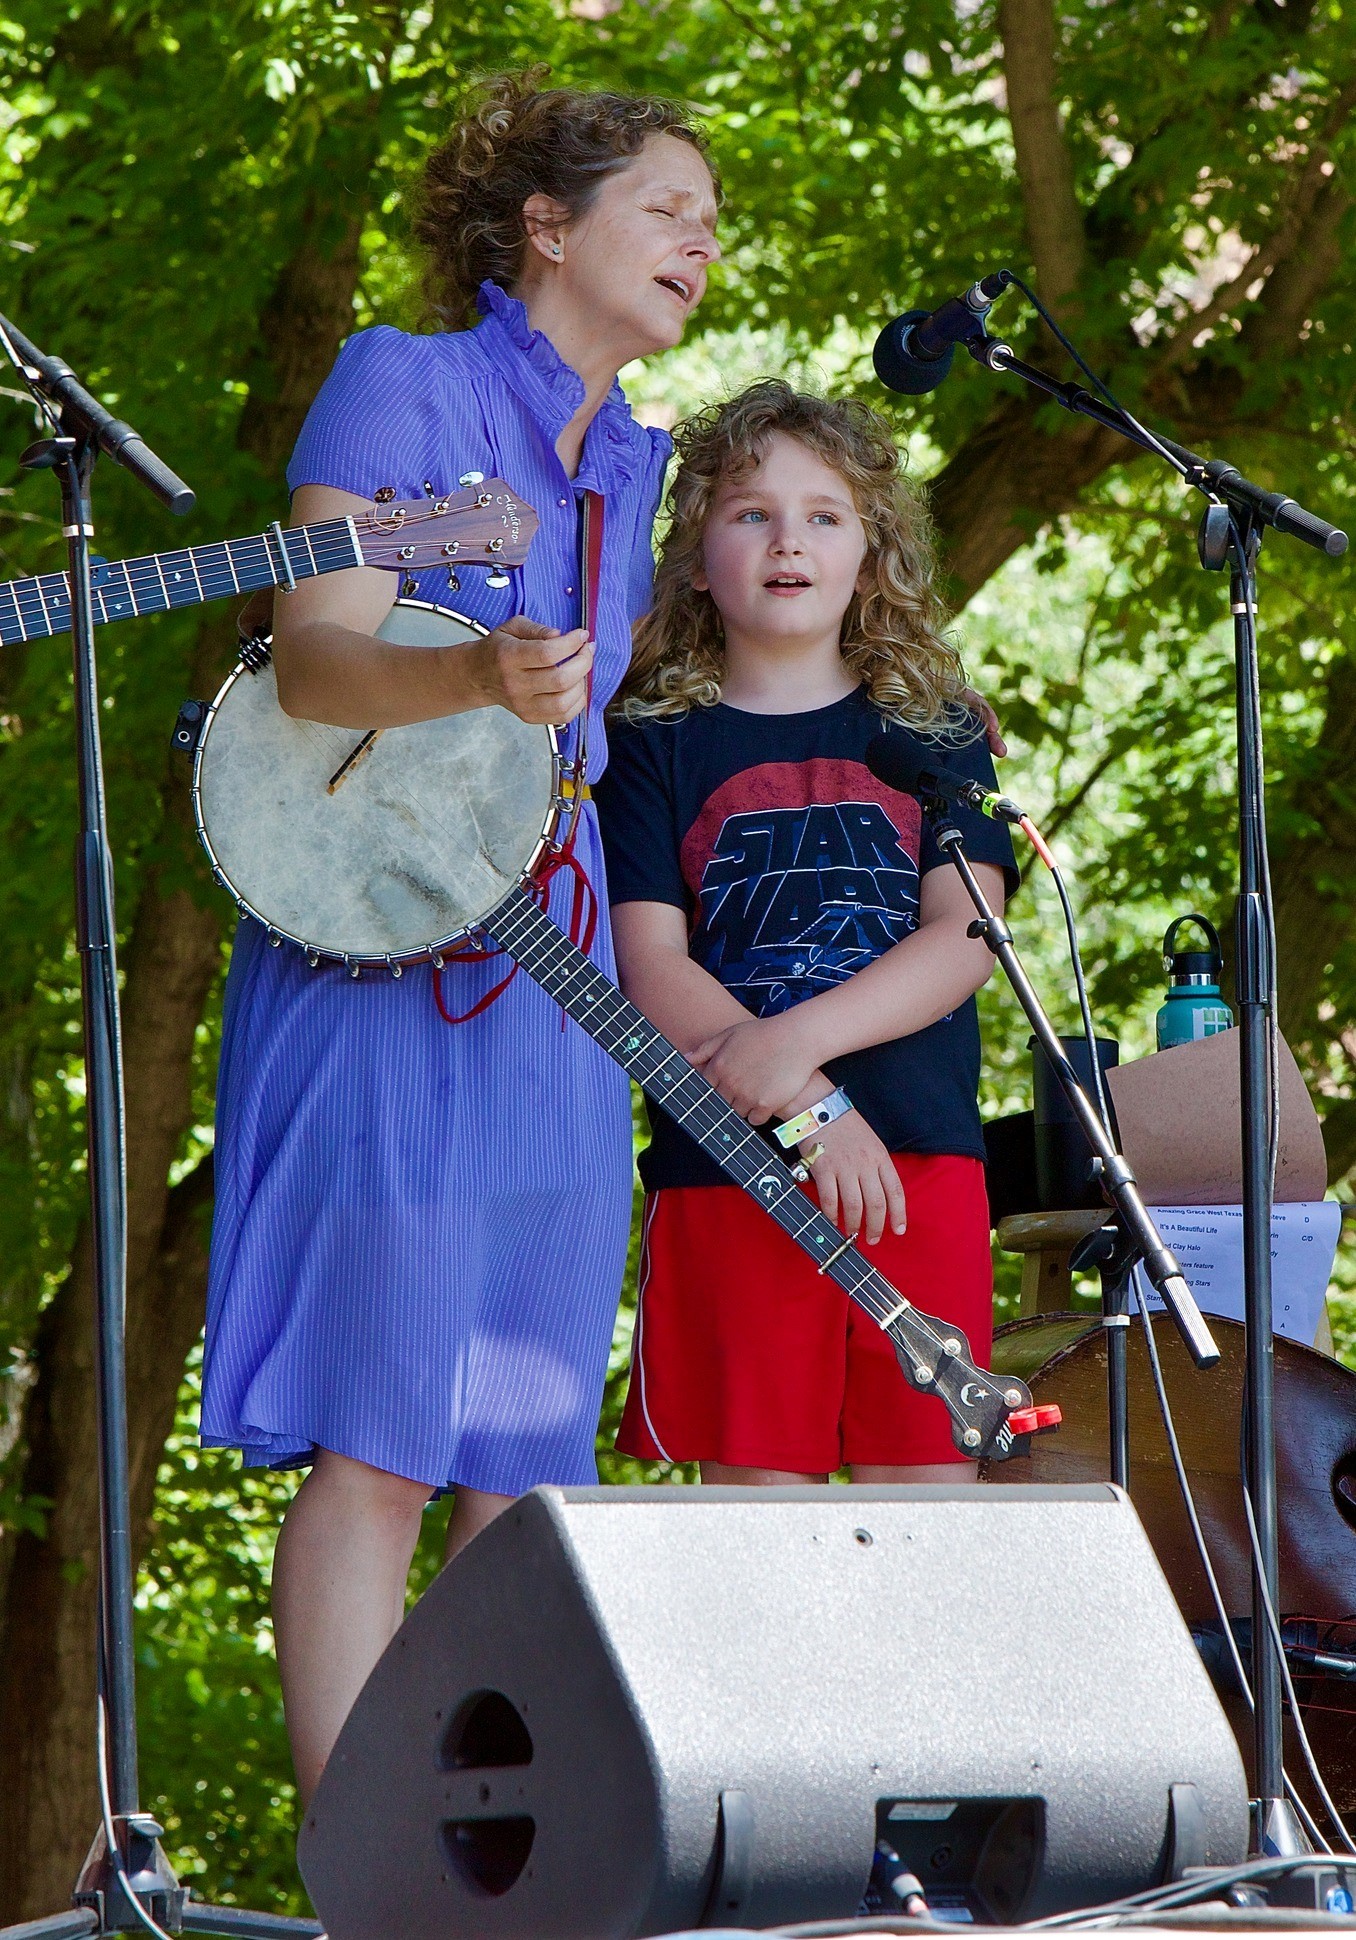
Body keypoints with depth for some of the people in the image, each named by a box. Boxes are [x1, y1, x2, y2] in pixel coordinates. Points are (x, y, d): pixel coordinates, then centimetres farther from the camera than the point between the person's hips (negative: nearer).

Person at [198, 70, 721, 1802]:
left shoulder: (630, 465, 17)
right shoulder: (402, 384, -3)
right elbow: (313, 655, -15)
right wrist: (479, 678, -30)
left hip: (547, 992, 7)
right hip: (378, 966, -7)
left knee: (524, 1467, 3)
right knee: (381, 1447, -12)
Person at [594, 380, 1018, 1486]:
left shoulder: (935, 733, 14)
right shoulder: (656, 744, 8)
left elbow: (965, 937, 1)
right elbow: (651, 968, -3)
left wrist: (797, 1040, -15)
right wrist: (811, 1110, -15)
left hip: (922, 1158, 2)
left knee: (928, 1502, -3)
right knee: (756, 1499, -5)